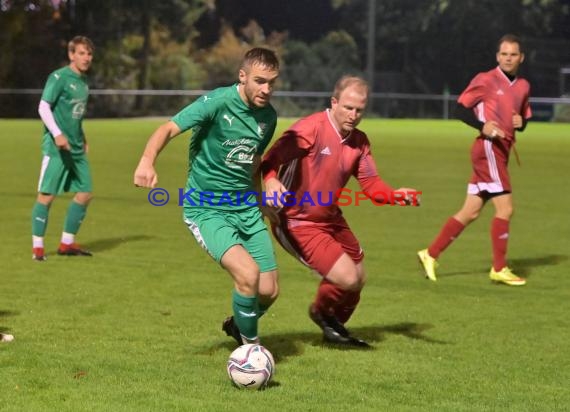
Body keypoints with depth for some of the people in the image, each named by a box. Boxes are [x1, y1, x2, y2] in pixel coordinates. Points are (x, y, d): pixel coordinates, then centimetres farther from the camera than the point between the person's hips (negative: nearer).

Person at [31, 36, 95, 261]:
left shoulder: (83, 81, 14)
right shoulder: (59, 77, -10)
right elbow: (43, 107, -15)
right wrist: (57, 134, -25)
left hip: (77, 148, 8)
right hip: (56, 147, -8)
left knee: (85, 193, 7)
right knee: (46, 195, -6)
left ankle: (67, 244, 17)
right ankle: (37, 247, 0)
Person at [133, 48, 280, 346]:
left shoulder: (268, 116, 4)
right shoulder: (218, 102, -17)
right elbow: (169, 129, -24)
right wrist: (147, 160, -42)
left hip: (246, 208, 6)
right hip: (206, 209, -6)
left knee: (269, 291, 3)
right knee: (248, 273, -26)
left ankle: (238, 325, 37)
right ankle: (250, 345, -2)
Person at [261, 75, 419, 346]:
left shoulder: (359, 141, 3)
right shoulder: (311, 128, -20)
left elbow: (370, 183, 0)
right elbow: (274, 156, -30)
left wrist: (394, 194, -21)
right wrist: (270, 180, -52)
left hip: (330, 219, 9)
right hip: (297, 222, -9)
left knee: (358, 280, 19)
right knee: (348, 278, -17)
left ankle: (334, 328, 48)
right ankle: (321, 311, 18)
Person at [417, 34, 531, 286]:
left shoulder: (523, 87, 15)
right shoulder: (486, 80, -6)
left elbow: (524, 118, 25)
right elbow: (461, 109, -6)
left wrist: (520, 122, 1)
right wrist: (483, 126, -20)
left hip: (500, 152, 8)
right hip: (489, 149, -8)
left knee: (470, 212, 8)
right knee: (505, 208, -11)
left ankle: (430, 255, 15)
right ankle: (499, 269, -2)